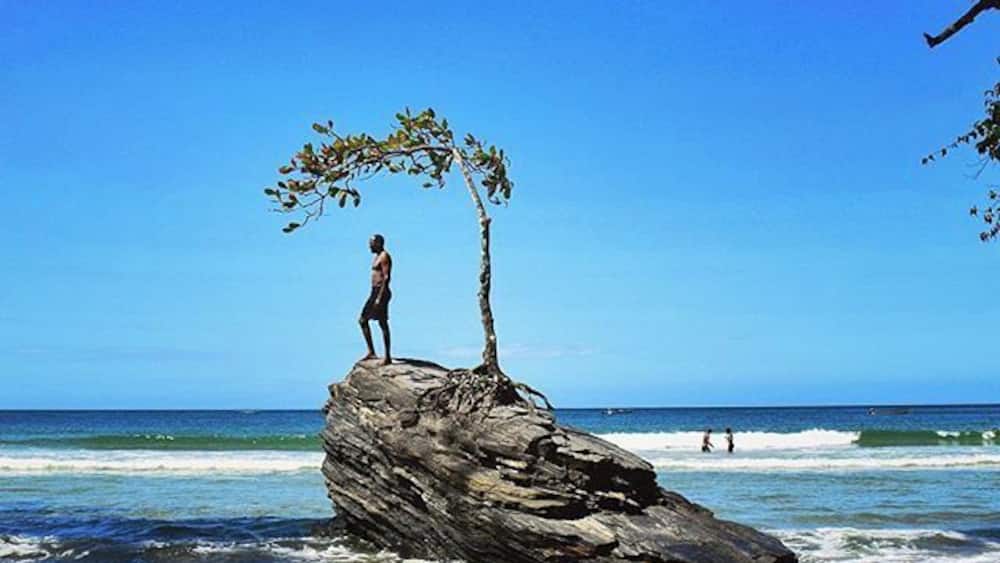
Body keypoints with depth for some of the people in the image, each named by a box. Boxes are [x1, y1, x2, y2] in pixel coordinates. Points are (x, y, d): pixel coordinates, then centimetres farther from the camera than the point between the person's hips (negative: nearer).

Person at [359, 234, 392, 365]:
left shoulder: (384, 257, -11)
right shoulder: (377, 257, 18)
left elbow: (386, 277, -19)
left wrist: (379, 297, -23)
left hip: (381, 292, -11)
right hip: (374, 292, 11)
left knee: (383, 323, -8)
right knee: (363, 320, 11)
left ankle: (388, 357, -4)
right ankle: (371, 352, 14)